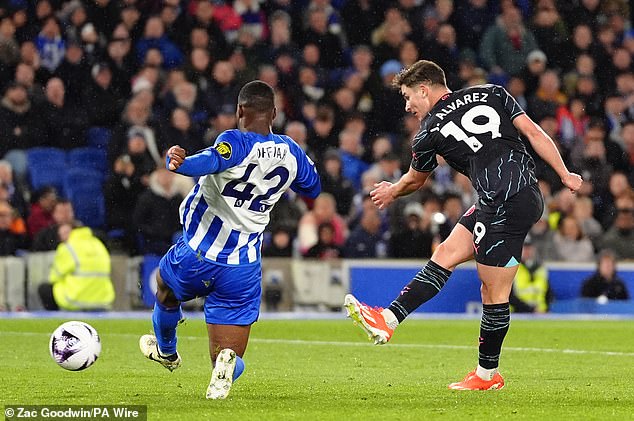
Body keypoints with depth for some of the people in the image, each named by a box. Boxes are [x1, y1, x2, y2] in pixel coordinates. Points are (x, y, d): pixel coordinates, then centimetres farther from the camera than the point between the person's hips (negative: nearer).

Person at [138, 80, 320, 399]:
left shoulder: (237, 142, -16)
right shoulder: (292, 153, 2)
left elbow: (214, 160, -41)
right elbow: (313, 190, 22)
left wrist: (178, 162, -59)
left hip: (196, 256, -3)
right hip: (243, 271, 3)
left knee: (166, 286, 34)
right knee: (231, 355, 7)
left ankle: (165, 351, 56)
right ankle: (226, 363, -29)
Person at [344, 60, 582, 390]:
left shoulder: (429, 133, 2)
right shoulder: (492, 94, 14)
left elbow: (415, 180, 22)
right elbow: (534, 133, 8)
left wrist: (392, 192, 44)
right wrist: (565, 175, 13)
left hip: (505, 207, -7)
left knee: (494, 292, 1)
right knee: (446, 254, 8)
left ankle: (488, 374, 9)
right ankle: (388, 320, 5)